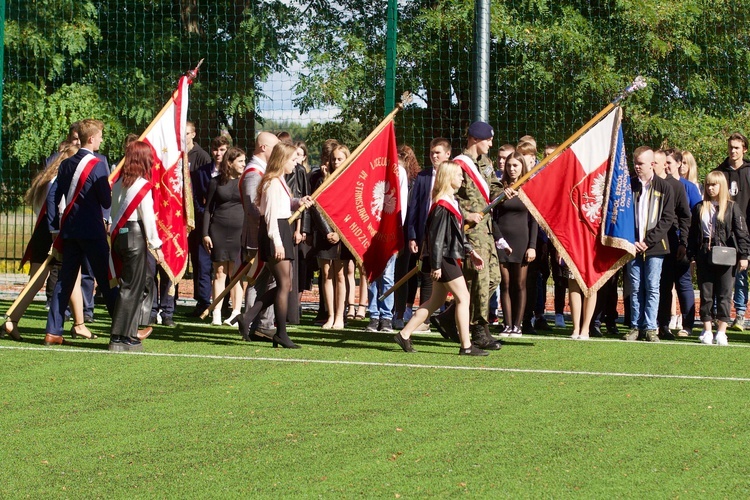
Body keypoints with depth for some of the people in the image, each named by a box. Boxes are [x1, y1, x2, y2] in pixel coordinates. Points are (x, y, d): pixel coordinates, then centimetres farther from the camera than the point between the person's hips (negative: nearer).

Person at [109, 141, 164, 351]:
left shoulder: (119, 183, 11)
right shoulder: (143, 185, -10)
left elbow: (114, 211, 11)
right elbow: (148, 217, -10)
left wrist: (114, 231, 15)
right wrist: (156, 245, -5)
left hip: (118, 234, 7)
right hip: (135, 236, -7)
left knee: (130, 285, 15)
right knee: (131, 287, -2)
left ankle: (130, 333, 18)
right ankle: (120, 338, -3)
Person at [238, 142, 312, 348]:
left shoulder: (278, 181, 17)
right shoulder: (274, 183, -13)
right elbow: (271, 213, -19)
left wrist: (298, 202, 8)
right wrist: (277, 242, -23)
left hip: (280, 231, 10)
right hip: (275, 232, -10)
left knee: (284, 283, 10)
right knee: (284, 283, -7)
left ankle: (249, 317, 8)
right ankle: (281, 333, -3)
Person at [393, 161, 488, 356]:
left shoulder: (452, 202, 14)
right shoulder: (442, 206, -17)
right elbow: (436, 237, -19)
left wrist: (471, 252, 19)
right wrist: (436, 265, -19)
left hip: (450, 257, 10)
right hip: (444, 259, -10)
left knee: (436, 301, 14)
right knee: (463, 297, -7)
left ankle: (404, 334, 18)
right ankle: (466, 346, -4)